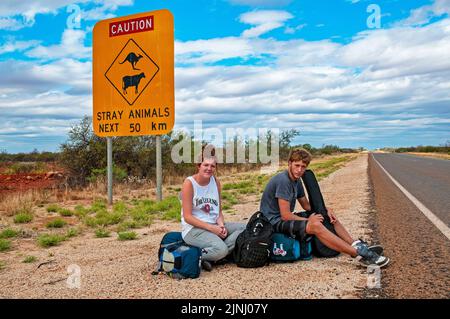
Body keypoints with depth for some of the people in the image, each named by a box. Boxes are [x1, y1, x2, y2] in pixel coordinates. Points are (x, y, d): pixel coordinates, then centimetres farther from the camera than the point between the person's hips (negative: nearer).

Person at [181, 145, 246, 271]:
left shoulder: (216, 182, 8)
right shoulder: (189, 183, -9)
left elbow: (219, 211, 10)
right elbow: (187, 217, -13)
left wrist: (221, 225, -11)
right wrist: (212, 228, -20)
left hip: (214, 226, 8)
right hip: (193, 229, -7)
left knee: (245, 228, -11)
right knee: (221, 249, -32)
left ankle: (211, 257, -14)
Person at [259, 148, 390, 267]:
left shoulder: (296, 181, 10)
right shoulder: (283, 181, -21)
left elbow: (306, 205, 16)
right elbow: (285, 215, -24)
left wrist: (326, 210, -2)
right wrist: (308, 220, -12)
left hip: (286, 218, 11)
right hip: (274, 222, -11)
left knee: (329, 216, 8)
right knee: (315, 225, -31)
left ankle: (357, 245, -6)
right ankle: (359, 254, -29)